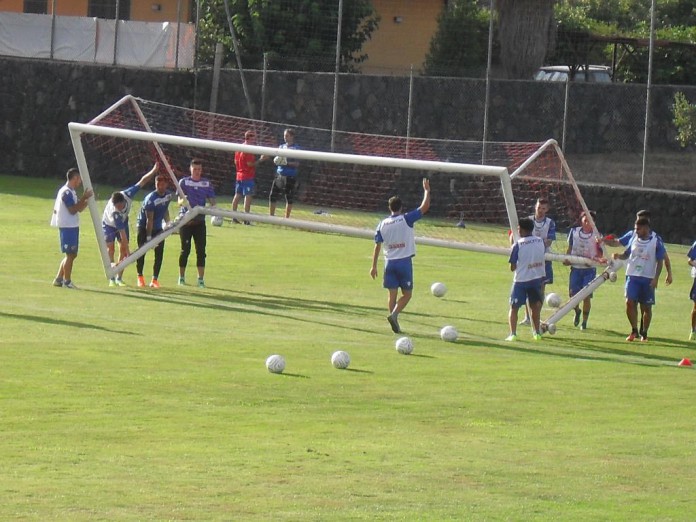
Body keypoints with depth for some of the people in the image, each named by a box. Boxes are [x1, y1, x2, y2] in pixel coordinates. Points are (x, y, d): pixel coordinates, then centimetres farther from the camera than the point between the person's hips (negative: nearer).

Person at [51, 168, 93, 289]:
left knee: (72, 254, 14)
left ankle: (59, 279, 17)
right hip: (68, 227, -10)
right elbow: (73, 210, -20)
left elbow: (79, 208, 19)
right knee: (70, 254, -7)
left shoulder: (71, 192, 17)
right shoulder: (67, 192, -15)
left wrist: (87, 200, 7)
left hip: (72, 226, 10)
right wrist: (83, 198, -18)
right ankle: (67, 281, -2)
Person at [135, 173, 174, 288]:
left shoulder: (169, 195, -4)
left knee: (159, 253, -3)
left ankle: (155, 280, 1)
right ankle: (140, 277, 18)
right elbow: (149, 219, -26)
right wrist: (148, 237, -26)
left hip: (158, 227, 5)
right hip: (144, 226, -5)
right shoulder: (151, 199, -26)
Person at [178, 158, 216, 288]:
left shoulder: (207, 183, 7)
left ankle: (201, 279, 0)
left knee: (201, 250, -3)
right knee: (185, 249, -1)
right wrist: (183, 201, -30)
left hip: (200, 221, 2)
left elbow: (212, 200, 6)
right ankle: (181, 277, 12)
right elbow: (179, 201, -6)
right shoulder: (184, 182, 1)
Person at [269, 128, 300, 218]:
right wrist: (276, 160, -4)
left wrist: (287, 163, -23)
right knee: (272, 196, 1)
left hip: (290, 176, -5)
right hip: (279, 175, 5)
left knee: (289, 199, 2)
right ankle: (271, 217, 10)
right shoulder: (281, 147, 13)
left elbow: (297, 163, -9)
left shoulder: (296, 148, -4)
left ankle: (286, 218, 10)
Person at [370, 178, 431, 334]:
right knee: (407, 294, 4)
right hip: (404, 262, -3)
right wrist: (426, 190, 8)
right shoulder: (406, 219, -6)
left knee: (392, 294, 9)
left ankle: (394, 322, 5)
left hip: (389, 262, 3)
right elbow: (425, 207, -5)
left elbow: (377, 246, 5)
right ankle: (394, 314, -19)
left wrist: (374, 266, 9)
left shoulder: (382, 224, 5)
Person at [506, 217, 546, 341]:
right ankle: (537, 333, 23)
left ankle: (513, 334, -11)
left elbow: (512, 267, -9)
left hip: (521, 279, -4)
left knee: (513, 308, 3)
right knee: (535, 306, 21)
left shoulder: (518, 245, -11)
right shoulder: (541, 242, 1)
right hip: (538, 278, 4)